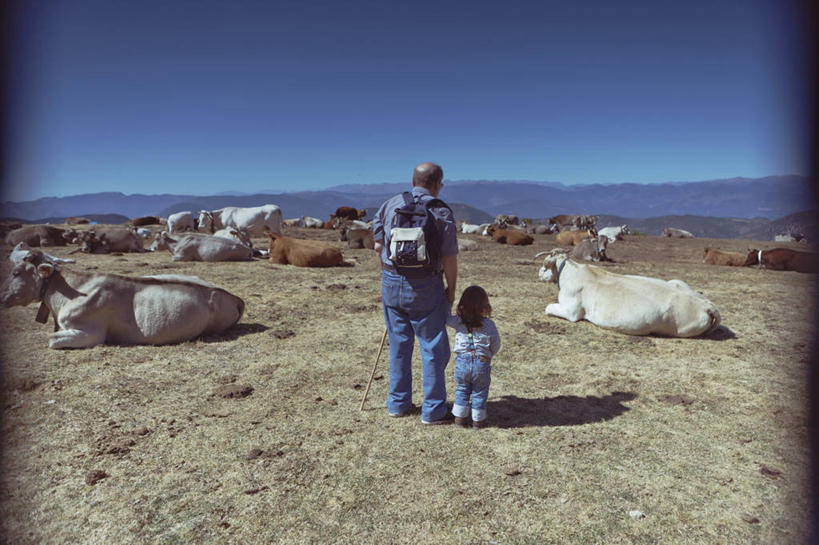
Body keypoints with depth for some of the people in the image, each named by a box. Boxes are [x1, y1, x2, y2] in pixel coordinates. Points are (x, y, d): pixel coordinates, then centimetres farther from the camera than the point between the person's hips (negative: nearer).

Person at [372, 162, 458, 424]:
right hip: (424, 287, -4)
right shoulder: (441, 212, -8)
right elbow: (449, 258, -9)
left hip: (391, 284, 5)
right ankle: (433, 410, 14)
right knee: (434, 347, 7)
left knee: (399, 344, 16)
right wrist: (451, 290, 3)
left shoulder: (390, 205, 5)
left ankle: (398, 403, 26)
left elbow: (378, 245, 7)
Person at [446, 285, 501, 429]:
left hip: (462, 361, 1)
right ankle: (478, 419, 21)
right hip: (482, 363, -1)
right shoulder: (489, 325, -8)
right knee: (479, 392, 14)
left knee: (462, 390, 18)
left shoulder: (458, 322, -7)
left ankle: (460, 417, 24)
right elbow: (496, 346, 2)